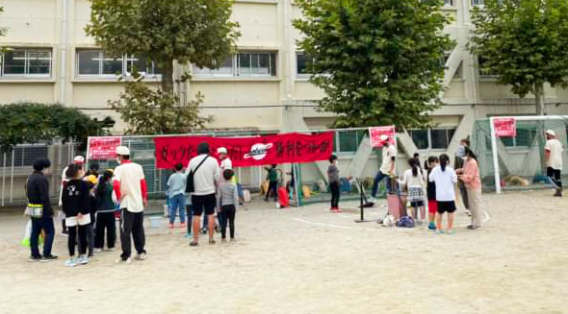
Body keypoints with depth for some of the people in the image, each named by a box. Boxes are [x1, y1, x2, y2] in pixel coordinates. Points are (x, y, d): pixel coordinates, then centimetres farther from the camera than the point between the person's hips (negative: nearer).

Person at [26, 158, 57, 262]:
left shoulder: (30, 178, 14)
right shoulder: (42, 179, -17)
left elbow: (28, 193, 19)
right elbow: (44, 197, -21)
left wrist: (32, 203, 19)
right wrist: (50, 211, -19)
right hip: (42, 210, -9)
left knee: (35, 232, 13)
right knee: (50, 231, -1)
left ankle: (34, 254, 17)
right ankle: (46, 255, 0)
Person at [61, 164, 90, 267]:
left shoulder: (67, 185, 5)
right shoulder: (83, 184, -7)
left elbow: (63, 199, 4)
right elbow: (85, 199, -14)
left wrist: (66, 211, 8)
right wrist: (82, 211, -12)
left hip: (70, 214, 2)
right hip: (82, 214, -2)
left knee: (72, 235, 3)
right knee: (82, 235, 8)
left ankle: (72, 258, 5)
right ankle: (83, 256, 17)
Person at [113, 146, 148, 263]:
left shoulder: (120, 168, -9)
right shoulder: (138, 167, 7)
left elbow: (116, 184, -21)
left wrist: (118, 197, -7)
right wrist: (144, 198, 19)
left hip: (127, 204, -5)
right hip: (139, 203, 5)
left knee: (125, 230, 1)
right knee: (138, 229, 15)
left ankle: (126, 256, 1)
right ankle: (141, 252, 21)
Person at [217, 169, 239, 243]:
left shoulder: (221, 185, -2)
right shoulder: (233, 185, -7)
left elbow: (218, 197, 0)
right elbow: (235, 197, -10)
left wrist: (218, 207, 9)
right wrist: (236, 207, -4)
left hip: (223, 206, 1)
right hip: (231, 206, -1)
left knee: (223, 223, 7)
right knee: (231, 222, 5)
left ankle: (223, 238, 11)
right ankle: (232, 238, 9)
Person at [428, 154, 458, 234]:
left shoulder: (435, 170, -2)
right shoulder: (450, 170, -9)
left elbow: (431, 179, 8)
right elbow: (455, 180, -6)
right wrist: (455, 175, 13)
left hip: (439, 195, 3)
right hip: (449, 195, -2)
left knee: (439, 212, 12)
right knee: (450, 212, 7)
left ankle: (438, 228, 15)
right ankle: (450, 229, 9)